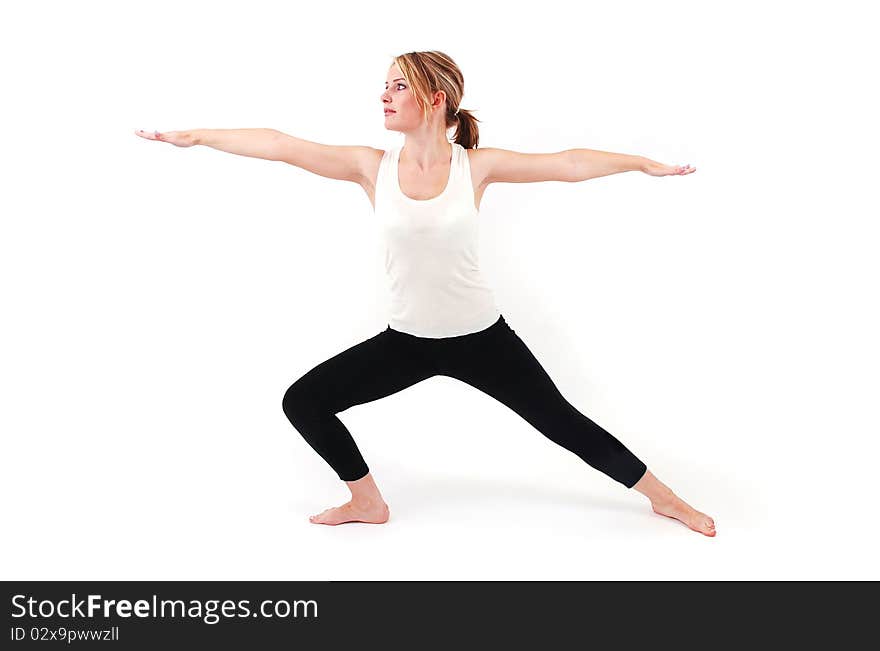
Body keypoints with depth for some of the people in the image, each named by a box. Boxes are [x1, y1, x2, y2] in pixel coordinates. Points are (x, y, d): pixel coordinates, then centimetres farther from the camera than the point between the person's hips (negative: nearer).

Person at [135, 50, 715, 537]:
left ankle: (662, 496, 27)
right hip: (406, 340, 3)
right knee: (303, 402, -1)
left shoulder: (476, 165, -9)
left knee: (562, 421, 4)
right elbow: (282, 146, -6)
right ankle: (368, 502, 20)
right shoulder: (373, 167, -6)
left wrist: (644, 163, -3)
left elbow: (567, 164, -6)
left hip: (482, 336, -2)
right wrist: (196, 136, -3)